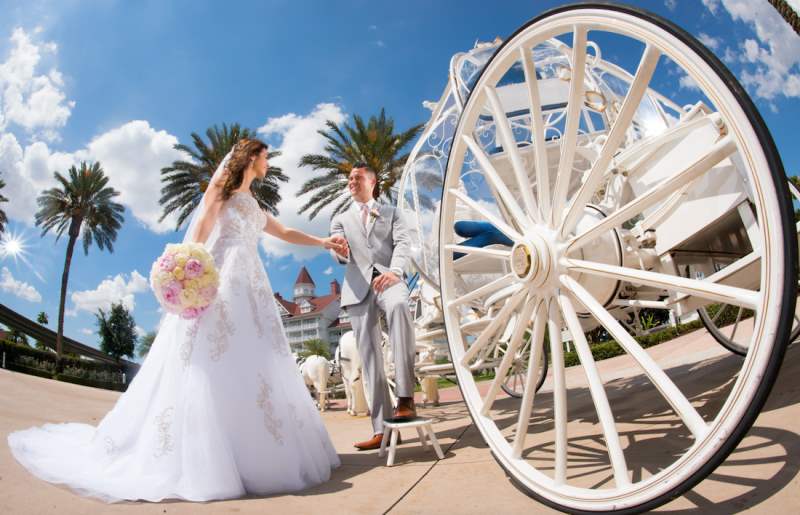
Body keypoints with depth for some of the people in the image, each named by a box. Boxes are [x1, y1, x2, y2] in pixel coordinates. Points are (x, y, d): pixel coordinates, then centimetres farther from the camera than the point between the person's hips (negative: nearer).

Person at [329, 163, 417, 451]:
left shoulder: (391, 213, 21)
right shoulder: (340, 219, 24)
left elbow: (403, 243, 4)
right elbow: (339, 254, 8)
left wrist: (394, 271, -18)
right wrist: (340, 251, -19)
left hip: (388, 279, -2)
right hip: (358, 287, 3)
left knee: (398, 305, -37)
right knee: (369, 357, -4)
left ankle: (406, 397, -36)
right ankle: (382, 429, -1)